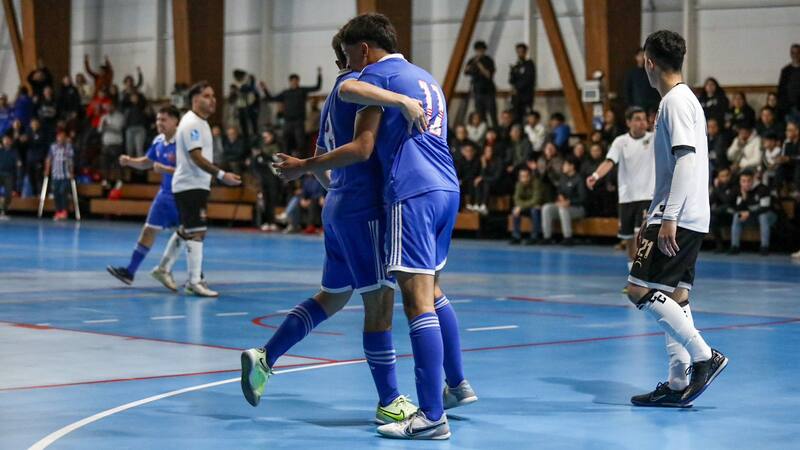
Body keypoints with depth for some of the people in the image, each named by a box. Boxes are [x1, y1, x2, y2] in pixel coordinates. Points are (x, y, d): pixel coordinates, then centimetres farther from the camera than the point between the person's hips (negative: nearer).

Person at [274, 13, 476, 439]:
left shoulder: (377, 72, -1)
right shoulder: (424, 76, 24)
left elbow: (362, 148, -7)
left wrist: (305, 167, 0)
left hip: (413, 193, -9)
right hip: (447, 188, 9)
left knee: (418, 299, -10)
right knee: (432, 289, 23)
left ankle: (432, 417, -14)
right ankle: (457, 385, 31)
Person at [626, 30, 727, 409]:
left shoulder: (676, 101, -11)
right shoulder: (684, 99, 19)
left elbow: (686, 160, -21)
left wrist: (669, 218, -24)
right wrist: (654, 219, 25)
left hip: (679, 219, -10)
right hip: (681, 219, 10)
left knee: (640, 290, -12)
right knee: (674, 296, 8)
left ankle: (704, 356, -12)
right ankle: (678, 384, 8)